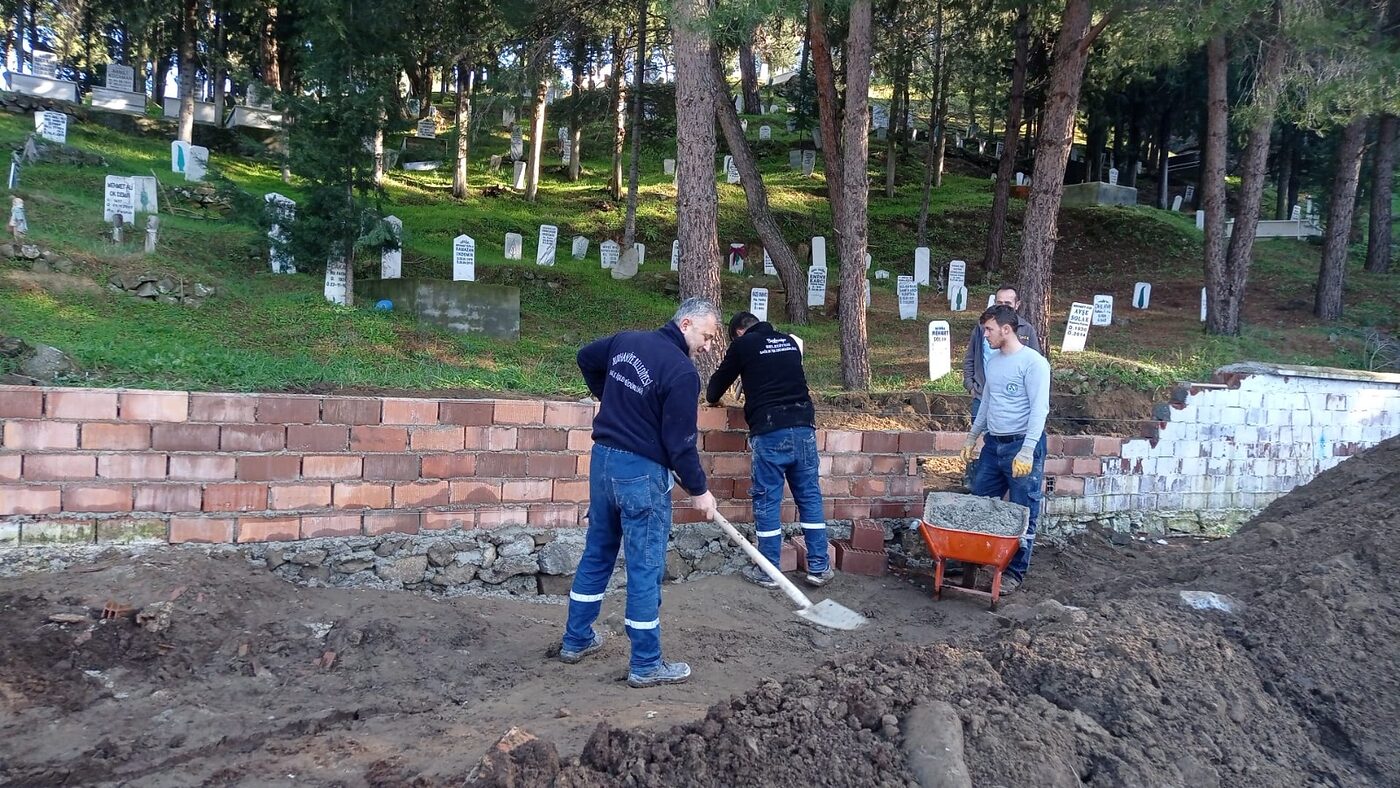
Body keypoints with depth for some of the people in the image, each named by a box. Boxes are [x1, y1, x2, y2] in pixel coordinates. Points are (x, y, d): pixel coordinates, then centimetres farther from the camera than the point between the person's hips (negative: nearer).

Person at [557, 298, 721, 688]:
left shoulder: (625, 341, 6)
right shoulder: (682, 371, -16)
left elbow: (586, 357, 25)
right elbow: (680, 443, -15)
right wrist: (699, 491, -4)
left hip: (602, 459, 8)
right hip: (641, 472, -8)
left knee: (596, 553, 19)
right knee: (645, 568, 1)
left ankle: (576, 640, 31)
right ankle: (646, 665, 11)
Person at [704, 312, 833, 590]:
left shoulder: (742, 345, 3)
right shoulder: (789, 342, 17)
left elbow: (721, 379, 16)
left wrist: (712, 397, 38)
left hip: (770, 431, -4)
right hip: (804, 426, 4)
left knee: (767, 500, 4)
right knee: (810, 497, 10)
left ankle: (768, 572, 10)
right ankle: (819, 567, 13)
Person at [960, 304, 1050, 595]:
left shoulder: (1033, 362, -12)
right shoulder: (994, 361, 12)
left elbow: (1039, 408, -18)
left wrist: (1027, 451, -24)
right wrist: (973, 436, 24)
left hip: (1023, 445, -7)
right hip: (993, 444, 8)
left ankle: (1015, 572, 12)